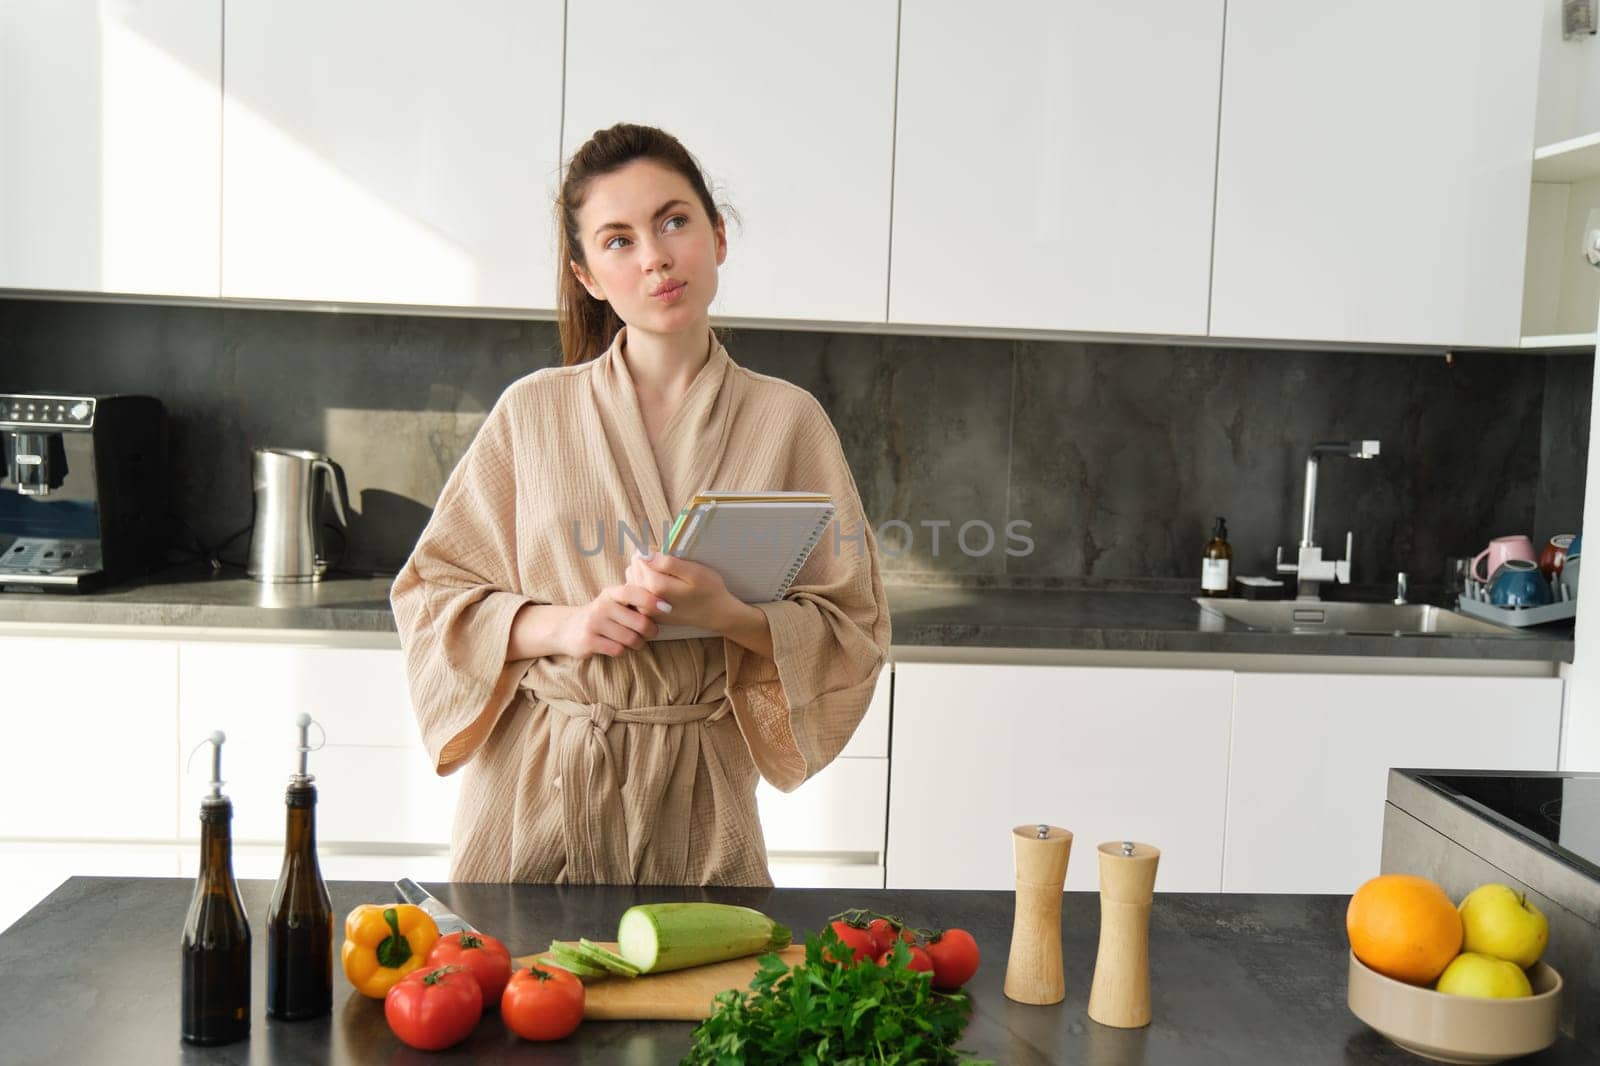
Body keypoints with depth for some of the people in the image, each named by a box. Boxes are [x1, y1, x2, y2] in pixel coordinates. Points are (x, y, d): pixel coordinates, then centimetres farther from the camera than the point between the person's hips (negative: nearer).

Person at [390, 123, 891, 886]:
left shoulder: (786, 420, 0)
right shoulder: (533, 410, 1)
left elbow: (853, 631, 1)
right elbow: (430, 595, 4)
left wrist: (727, 613, -17)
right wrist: (562, 625, -13)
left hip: (695, 803, 0)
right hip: (536, 793, 1)